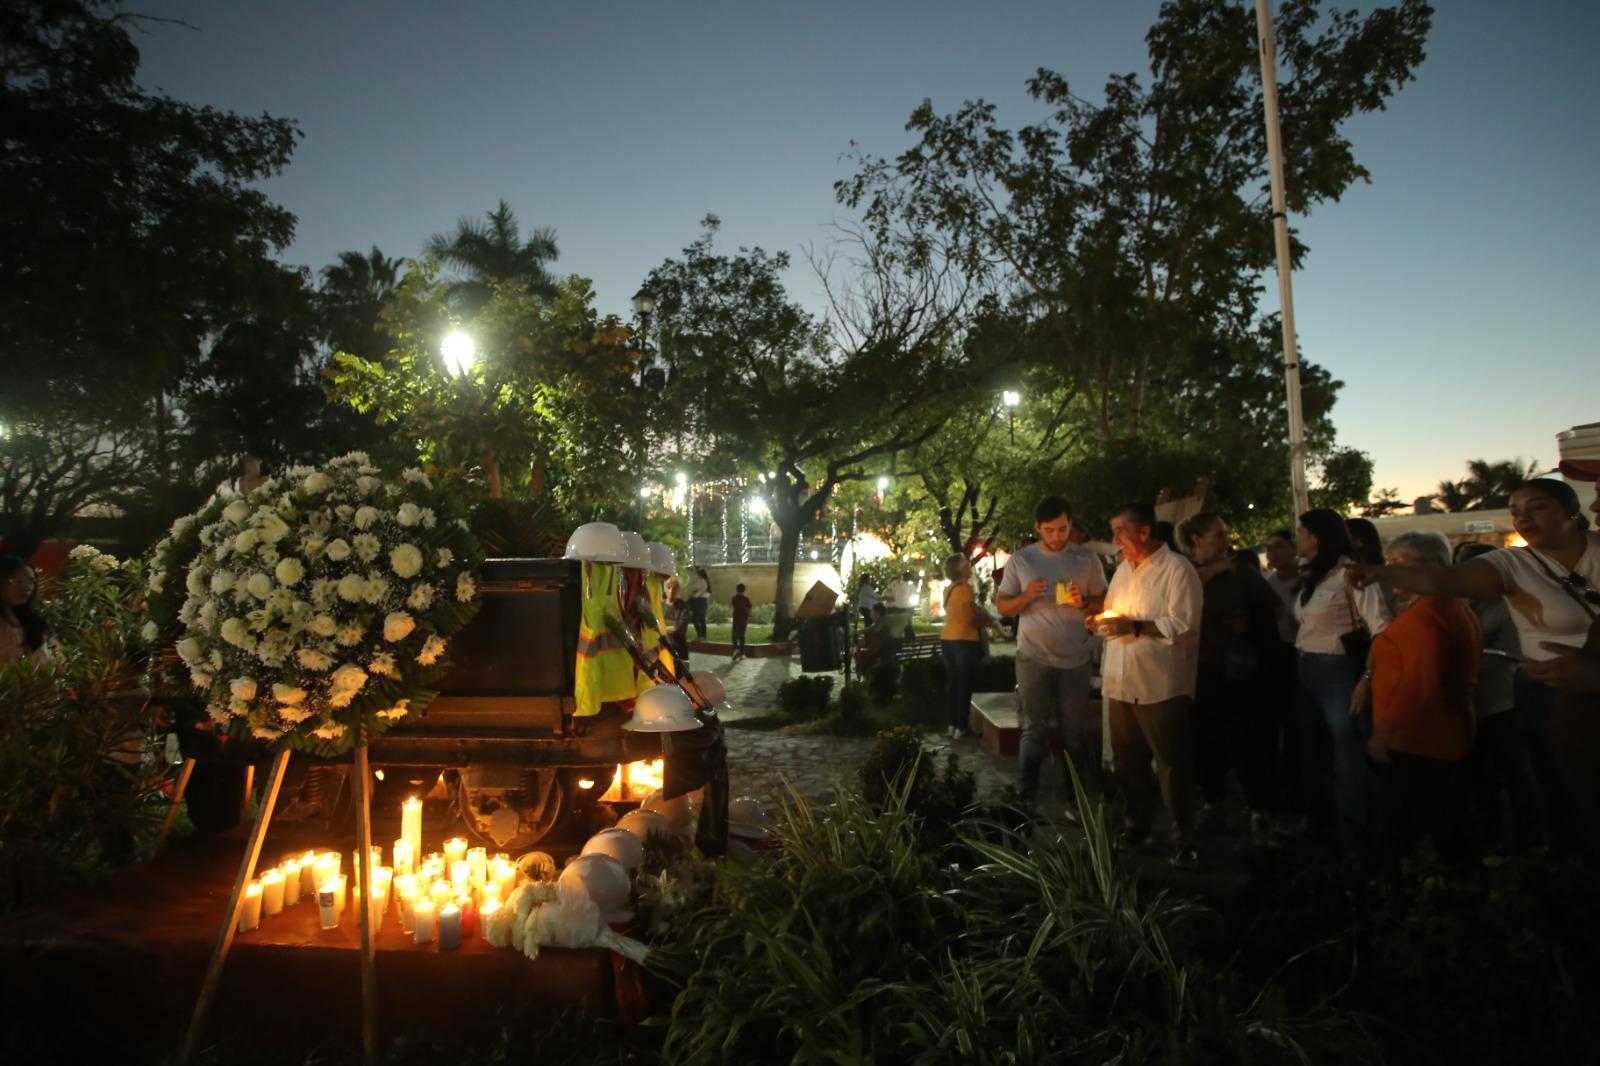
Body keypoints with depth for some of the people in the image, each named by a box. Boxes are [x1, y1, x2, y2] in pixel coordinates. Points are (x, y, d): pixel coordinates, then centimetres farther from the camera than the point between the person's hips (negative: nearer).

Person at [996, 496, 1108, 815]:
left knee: (1074, 732, 10)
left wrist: (1084, 603, -17)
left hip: (1075, 660, 1)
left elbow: (1104, 603, 4)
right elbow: (1002, 606, 1)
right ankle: (1024, 798, 12)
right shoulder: (1020, 560, -1)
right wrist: (1026, 596, -19)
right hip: (1033, 658, -1)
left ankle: (1075, 799, 21)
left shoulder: (1088, 560, 1)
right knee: (1033, 730, 5)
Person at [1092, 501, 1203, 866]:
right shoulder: (1123, 569, 16)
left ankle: (1184, 840, 15)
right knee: (1127, 763, 16)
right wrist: (1101, 621, 5)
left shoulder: (1177, 569, -9)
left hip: (1160, 687, -7)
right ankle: (1136, 825, 33)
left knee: (1173, 767, 1)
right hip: (1121, 685, 7)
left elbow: (1184, 624, -17)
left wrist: (1135, 626, -24)